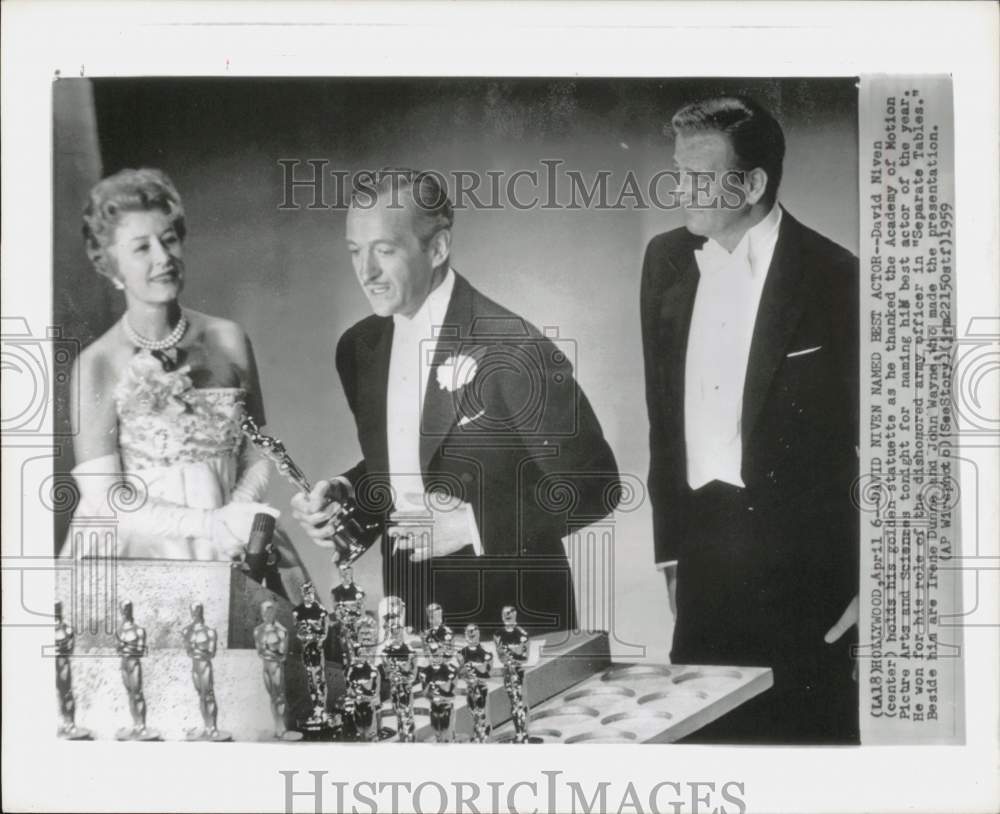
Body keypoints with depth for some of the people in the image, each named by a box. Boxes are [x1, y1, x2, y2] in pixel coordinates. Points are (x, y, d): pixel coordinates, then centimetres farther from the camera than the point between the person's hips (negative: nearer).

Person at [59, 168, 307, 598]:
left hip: (230, 555, 2)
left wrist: (237, 517, -9)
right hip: (136, 554, -2)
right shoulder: (97, 365, -6)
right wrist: (213, 524, -16)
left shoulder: (228, 340, 3)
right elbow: (105, 502, -8)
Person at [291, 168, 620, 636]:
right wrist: (342, 495, -3)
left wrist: (471, 524, -21)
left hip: (509, 617, -5)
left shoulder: (513, 348, -19)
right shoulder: (358, 348, 3)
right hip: (407, 613, 6)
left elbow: (592, 485, -15)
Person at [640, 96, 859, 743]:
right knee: (700, 724, 8)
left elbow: (867, 431, -5)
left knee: (807, 725, 4)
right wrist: (668, 545, 10)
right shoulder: (668, 260, 7)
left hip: (801, 553, -4)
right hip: (704, 543, 4)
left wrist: (867, 579, -5)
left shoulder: (833, 276, -8)